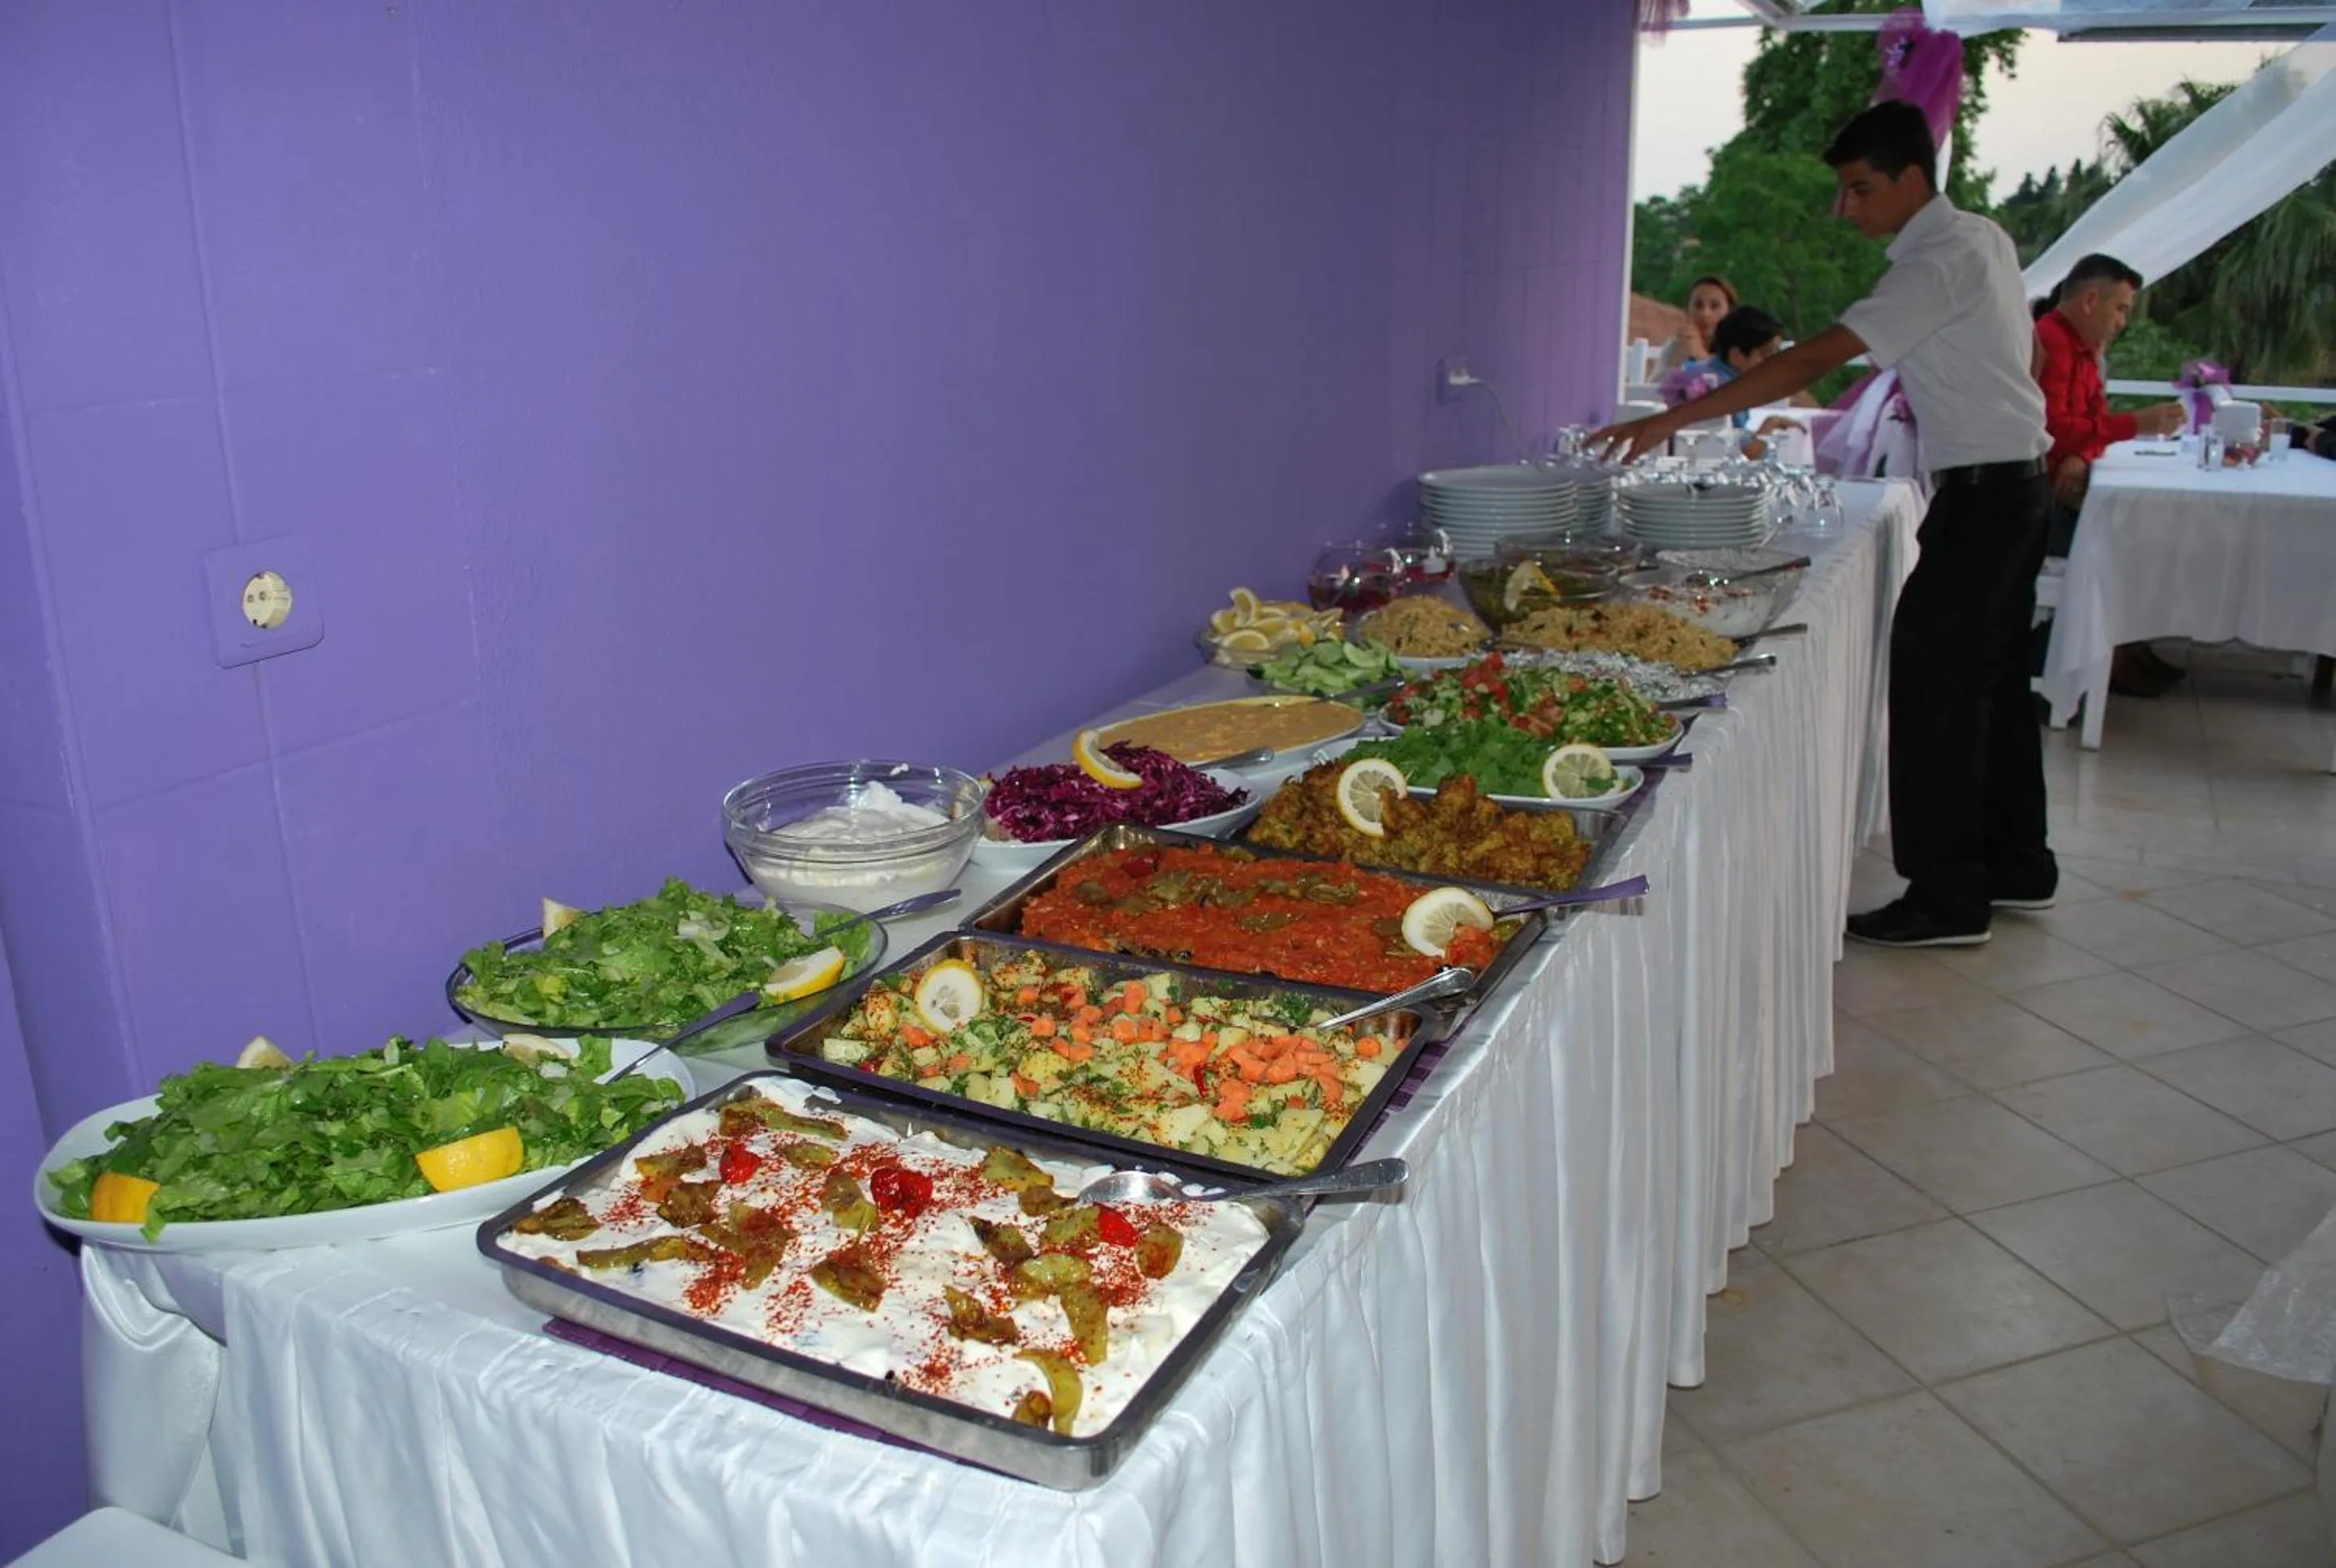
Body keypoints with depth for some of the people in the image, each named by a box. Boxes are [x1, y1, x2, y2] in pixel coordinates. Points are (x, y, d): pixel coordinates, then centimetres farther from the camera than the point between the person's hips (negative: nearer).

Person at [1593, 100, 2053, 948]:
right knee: (1989, 676, 16)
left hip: (1982, 490, -10)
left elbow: (1812, 360, -28)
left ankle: (1946, 896, -4)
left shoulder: (1939, 265, -20)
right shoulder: (1982, 238, 11)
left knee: (1934, 683, -8)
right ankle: (2015, 864, 28)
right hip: (2017, 476, 10)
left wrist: (1672, 420, -32)